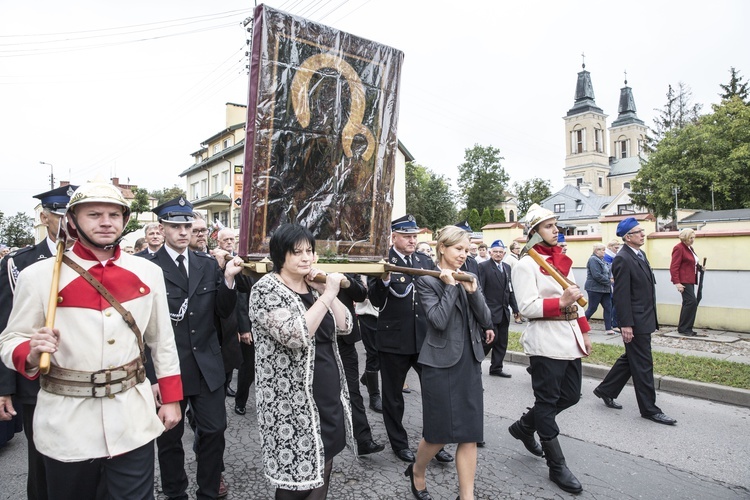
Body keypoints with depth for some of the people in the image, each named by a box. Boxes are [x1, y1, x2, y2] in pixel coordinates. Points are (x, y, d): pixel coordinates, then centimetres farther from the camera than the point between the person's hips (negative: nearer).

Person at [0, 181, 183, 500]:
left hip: (134, 420, 1)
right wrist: (32, 353, -22)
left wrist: (171, 399, 6)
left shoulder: (147, 273, 0)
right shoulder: (38, 275, -7)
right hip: (67, 424, -1)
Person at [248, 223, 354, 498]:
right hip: (293, 400, -7)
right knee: (298, 474, 4)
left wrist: (325, 290, -6)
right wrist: (328, 295, -23)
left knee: (322, 470, 17)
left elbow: (344, 326, 4)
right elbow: (297, 336, -27)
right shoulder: (266, 289, -13)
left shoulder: (313, 286, 9)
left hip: (329, 391, 7)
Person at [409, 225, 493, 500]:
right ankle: (417, 471, 35)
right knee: (439, 432, 6)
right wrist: (451, 286, -17)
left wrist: (472, 291, -11)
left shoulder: (470, 278, 10)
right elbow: (439, 320, -19)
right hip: (441, 363, -5)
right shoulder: (427, 280, -8)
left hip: (470, 362, 5)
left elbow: (486, 320, 3)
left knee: (469, 433, 6)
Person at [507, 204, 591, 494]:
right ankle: (557, 467, 18)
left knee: (571, 395, 15)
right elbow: (526, 307, -17)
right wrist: (561, 302, -25)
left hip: (569, 338, 8)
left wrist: (584, 332, 16)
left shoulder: (563, 260, 14)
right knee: (547, 401, 4)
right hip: (545, 342, -8)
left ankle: (524, 427, 36)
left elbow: (575, 299, 19)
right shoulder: (526, 264, -11)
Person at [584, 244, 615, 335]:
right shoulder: (593, 260, -15)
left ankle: (608, 328, 9)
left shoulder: (601, 260, 15)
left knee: (608, 307, 5)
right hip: (595, 289, -9)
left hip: (604, 289, 9)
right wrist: (609, 282, -14)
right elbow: (597, 275, -23)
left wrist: (609, 281, 4)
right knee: (592, 309, -2)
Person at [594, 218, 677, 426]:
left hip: (645, 319, 10)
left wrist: (652, 319, 17)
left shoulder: (640, 255, 12)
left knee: (630, 359, 18)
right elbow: (621, 295, -20)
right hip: (635, 321, -10)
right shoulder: (623, 260, -17)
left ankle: (606, 391, 31)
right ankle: (649, 409, 14)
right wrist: (625, 324, -21)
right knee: (643, 365, 1)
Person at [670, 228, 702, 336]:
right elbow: (674, 267, -17)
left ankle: (684, 329, 17)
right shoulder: (679, 248, -12)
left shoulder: (689, 248, 17)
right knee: (692, 302, -12)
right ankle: (683, 328, -4)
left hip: (690, 280, 10)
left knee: (688, 303, 10)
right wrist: (677, 283, -22)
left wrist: (699, 267, 8)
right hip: (683, 281, -10)